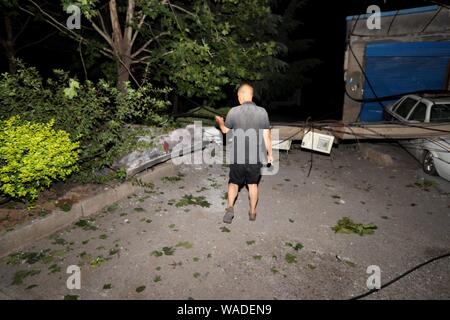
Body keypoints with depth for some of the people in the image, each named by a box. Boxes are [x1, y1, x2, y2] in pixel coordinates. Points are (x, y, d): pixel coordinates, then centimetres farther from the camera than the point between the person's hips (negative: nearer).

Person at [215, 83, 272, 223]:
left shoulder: (234, 111, -10)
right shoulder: (262, 112, -7)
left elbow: (225, 131, 5)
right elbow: (267, 135, -4)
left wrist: (220, 122, 26)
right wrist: (270, 154, 8)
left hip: (237, 156, -1)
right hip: (256, 156, 1)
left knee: (234, 182, 17)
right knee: (252, 184, 18)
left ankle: (230, 207, -2)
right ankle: (252, 212, 27)